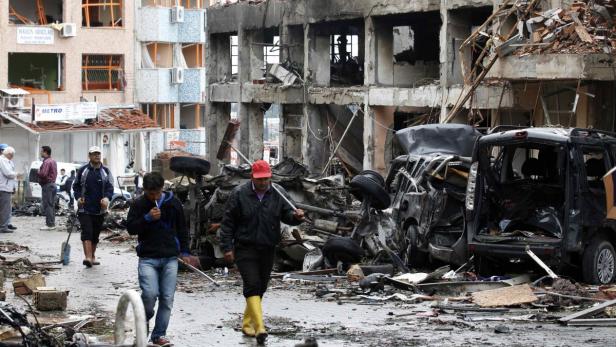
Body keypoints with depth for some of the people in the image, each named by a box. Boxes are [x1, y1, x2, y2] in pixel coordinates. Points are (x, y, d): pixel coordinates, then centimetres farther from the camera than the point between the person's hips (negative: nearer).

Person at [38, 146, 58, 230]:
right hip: (53, 183, 10)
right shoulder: (53, 161, 16)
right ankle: (52, 223, 18)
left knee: (47, 205, -9)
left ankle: (49, 224, -11)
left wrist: (38, 172, -6)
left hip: (47, 185, -10)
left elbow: (43, 174, -26)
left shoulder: (47, 162, -17)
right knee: (51, 205, 14)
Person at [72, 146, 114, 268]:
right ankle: (88, 257, -26)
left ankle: (92, 256, 25)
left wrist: (107, 198, -20)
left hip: (100, 209, 2)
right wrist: (78, 197, -7)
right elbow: (76, 186, 12)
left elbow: (110, 187, 1)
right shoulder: (82, 170, 5)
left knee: (95, 234, 11)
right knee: (87, 232, -16)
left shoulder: (106, 171, 7)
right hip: (84, 208, -2)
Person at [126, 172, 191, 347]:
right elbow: (130, 228, -2)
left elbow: (182, 229, 14)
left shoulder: (173, 203, 5)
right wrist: (147, 218, -16)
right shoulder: (139, 204, -1)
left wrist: (184, 252, 9)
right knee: (150, 293, -18)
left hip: (170, 258, 2)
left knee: (167, 298, -1)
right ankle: (144, 319, 13)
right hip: (148, 258, -2)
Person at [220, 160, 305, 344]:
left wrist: (296, 216, -21)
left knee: (260, 288, 12)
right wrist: (227, 247, -7)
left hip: (268, 250, 4)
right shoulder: (239, 194, -6)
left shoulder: (278, 193, 1)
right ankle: (259, 328, -23)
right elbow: (228, 222, -2)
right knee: (252, 286, -15)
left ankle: (248, 323, 28)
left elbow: (287, 215, 4)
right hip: (245, 249, -4)